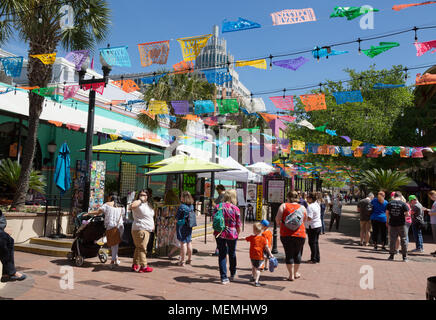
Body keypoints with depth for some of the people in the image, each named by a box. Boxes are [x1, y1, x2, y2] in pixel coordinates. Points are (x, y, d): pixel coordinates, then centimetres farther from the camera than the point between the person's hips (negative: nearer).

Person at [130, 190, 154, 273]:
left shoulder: (148, 204, 19)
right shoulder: (138, 203, -10)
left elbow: (151, 216, 30)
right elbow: (133, 206, -37)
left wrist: (153, 225, 20)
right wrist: (140, 200, -24)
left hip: (147, 230, 9)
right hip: (140, 229, -9)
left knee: (139, 248, 14)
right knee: (142, 248, -7)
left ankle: (135, 265, 21)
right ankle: (143, 266, -1)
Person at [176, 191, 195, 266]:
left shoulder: (182, 207, -17)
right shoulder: (191, 206, 3)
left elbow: (177, 217, -11)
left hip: (182, 226, -7)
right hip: (189, 226, 7)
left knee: (183, 243, -2)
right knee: (189, 242, 14)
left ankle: (182, 261, 4)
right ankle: (189, 259, 25)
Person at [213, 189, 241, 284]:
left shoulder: (218, 207, -4)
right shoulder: (235, 208, -10)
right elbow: (238, 224, -6)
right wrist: (238, 233, 12)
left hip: (220, 234, 1)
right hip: (232, 234, -1)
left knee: (222, 254, 9)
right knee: (232, 254, 19)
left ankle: (224, 277, 9)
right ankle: (232, 275, 35)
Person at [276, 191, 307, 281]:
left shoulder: (284, 206, -2)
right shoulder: (302, 207, 5)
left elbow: (277, 218, -8)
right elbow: (305, 220, 16)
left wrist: (279, 224, 12)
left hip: (286, 234, -2)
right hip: (300, 234, 2)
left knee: (289, 254, 7)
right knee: (297, 253, 17)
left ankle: (291, 275, 11)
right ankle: (296, 273, 31)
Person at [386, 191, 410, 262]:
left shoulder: (389, 203, -1)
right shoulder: (403, 203, -6)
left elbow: (387, 213, 2)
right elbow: (407, 214, -8)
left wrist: (387, 221, 16)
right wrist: (403, 215, 14)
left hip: (392, 224, 2)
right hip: (401, 224, -1)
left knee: (392, 240, 8)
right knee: (403, 240, 8)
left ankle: (392, 255, 12)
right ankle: (404, 257, 10)